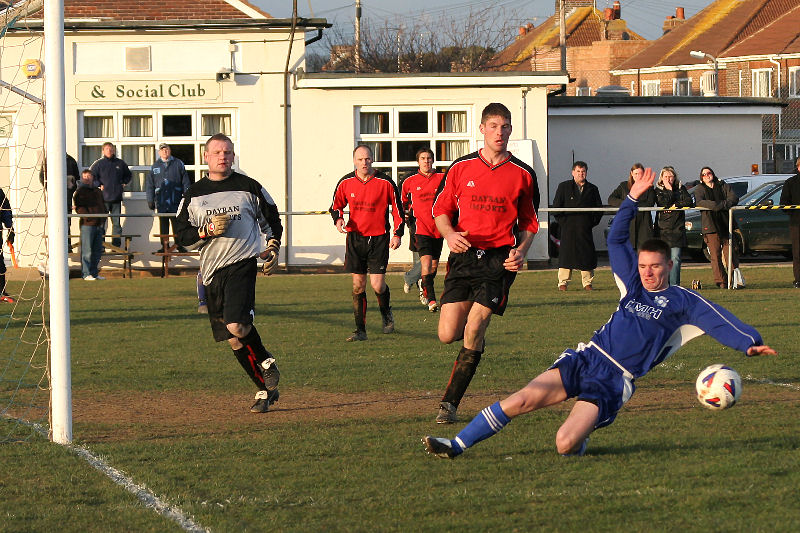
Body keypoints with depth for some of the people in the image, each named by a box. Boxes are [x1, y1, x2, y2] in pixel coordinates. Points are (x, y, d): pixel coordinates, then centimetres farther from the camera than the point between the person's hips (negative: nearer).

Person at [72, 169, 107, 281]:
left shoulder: (98, 192, 20)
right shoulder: (80, 192, 0)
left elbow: (103, 206, 29)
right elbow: (79, 207, -9)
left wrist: (104, 216, 13)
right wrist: (87, 216, -20)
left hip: (99, 224, 7)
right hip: (87, 224, -7)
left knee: (98, 250, 9)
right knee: (87, 250, -7)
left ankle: (94, 273, 16)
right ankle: (86, 274, -5)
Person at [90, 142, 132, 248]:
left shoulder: (120, 163, 12)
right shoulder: (98, 164, 1)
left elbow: (128, 175, 27)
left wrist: (123, 183, 12)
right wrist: (99, 185, -7)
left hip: (116, 198, 3)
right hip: (103, 198, -3)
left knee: (116, 223, 6)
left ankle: (116, 245, 11)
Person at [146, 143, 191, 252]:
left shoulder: (178, 164, 5)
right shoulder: (155, 166, 10)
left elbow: (186, 182, 5)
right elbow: (149, 185, 12)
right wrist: (150, 201, 7)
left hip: (176, 201, -2)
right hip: (161, 202, 2)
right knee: (163, 225, 5)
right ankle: (164, 246, 10)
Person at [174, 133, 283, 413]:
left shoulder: (248, 187, 5)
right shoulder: (194, 194, 9)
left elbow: (272, 219, 18)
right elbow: (182, 236, 6)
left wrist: (273, 248, 6)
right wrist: (208, 230, -10)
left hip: (242, 264, -4)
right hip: (212, 271, 4)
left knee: (237, 326, -24)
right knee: (234, 341, 6)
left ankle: (266, 362, 4)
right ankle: (266, 389, 18)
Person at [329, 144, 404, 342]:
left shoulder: (385, 182, -6)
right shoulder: (346, 183, 0)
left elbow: (397, 208, 3)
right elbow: (336, 205, 14)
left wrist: (397, 234, -3)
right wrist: (338, 218, -7)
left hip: (378, 238, -2)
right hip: (355, 237, 2)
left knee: (377, 285, -7)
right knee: (358, 285, 0)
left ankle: (386, 314, 24)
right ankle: (360, 330, 6)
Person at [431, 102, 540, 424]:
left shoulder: (523, 175, 5)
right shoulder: (461, 168, 6)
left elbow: (529, 222, 14)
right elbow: (441, 208, 13)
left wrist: (521, 250, -4)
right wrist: (450, 234, -8)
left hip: (499, 260, -2)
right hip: (464, 254, 2)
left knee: (472, 332, -15)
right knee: (447, 335, -6)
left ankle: (450, 403, -5)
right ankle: (476, 340, 32)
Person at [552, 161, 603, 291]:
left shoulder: (592, 189, 13)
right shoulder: (564, 187, 7)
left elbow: (599, 208, 18)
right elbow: (556, 206, 6)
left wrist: (593, 222, 7)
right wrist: (562, 221, -2)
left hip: (585, 228, 2)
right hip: (568, 228, -2)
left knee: (587, 255, 0)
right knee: (566, 254, -4)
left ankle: (587, 283, 7)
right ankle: (563, 283, 2)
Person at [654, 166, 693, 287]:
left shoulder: (681, 189, 13)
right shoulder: (658, 190, 9)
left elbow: (689, 202, 0)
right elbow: (663, 203, -7)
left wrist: (675, 205, -9)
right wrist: (669, 190, -6)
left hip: (677, 229, 0)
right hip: (662, 229, 0)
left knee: (675, 258, -7)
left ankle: (674, 284, -7)